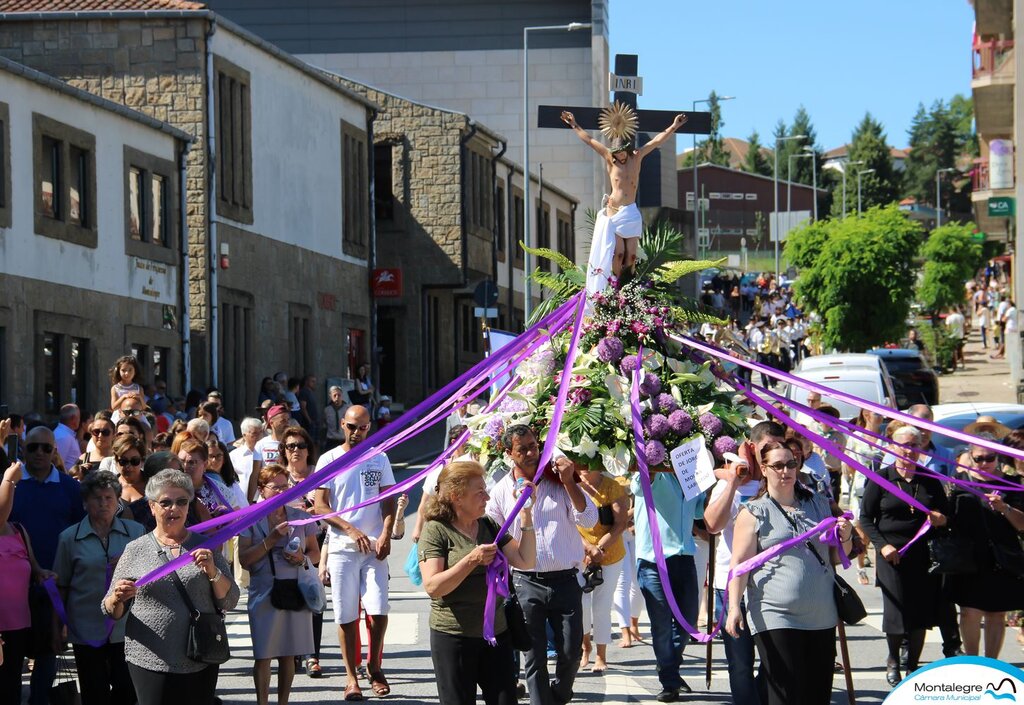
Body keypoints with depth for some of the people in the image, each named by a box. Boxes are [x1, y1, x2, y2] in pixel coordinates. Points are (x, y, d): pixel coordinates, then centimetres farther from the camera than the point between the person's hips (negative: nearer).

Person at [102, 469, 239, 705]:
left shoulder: (205, 546, 7)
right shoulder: (135, 550, 5)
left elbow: (229, 602, 4)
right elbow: (112, 612, 6)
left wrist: (213, 572, -13)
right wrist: (117, 599, -16)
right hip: (149, 662, -1)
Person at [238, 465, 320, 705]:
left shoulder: (300, 517, 7)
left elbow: (315, 553, 14)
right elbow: (244, 559, -7)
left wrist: (302, 559, -8)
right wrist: (272, 538, -14)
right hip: (264, 593, -2)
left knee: (288, 654, 6)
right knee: (263, 655, -4)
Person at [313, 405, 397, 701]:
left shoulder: (379, 459, 9)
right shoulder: (329, 460, 2)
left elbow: (389, 501, 8)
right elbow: (320, 505, -3)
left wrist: (386, 534, -10)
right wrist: (351, 529, -15)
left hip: (374, 547, 1)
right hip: (342, 548, -1)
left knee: (378, 610, -8)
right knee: (346, 615, 1)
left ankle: (374, 666, 12)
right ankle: (351, 677, 10)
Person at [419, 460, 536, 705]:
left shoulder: (489, 526, 11)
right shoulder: (435, 531, -7)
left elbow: (525, 562, 3)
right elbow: (432, 586, -17)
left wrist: (526, 515, -3)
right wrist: (471, 560, -23)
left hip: (496, 635, 5)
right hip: (453, 638, -5)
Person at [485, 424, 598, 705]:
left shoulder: (559, 479, 3)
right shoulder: (501, 491, 2)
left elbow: (589, 519, -7)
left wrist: (568, 482, -15)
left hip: (566, 580, 1)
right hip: (527, 584, 0)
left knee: (571, 652, 3)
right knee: (535, 657, 1)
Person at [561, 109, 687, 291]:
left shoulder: (636, 158, 8)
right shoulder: (610, 159, 3)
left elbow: (656, 141, 7)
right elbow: (589, 140, 7)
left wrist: (674, 127, 3)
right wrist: (574, 126, 10)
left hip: (631, 213, 2)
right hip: (613, 212, -2)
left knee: (631, 254, -1)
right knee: (617, 252, -9)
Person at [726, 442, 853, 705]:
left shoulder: (819, 505, 17)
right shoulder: (754, 512, 3)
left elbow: (837, 557, 23)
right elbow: (740, 564, -5)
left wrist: (845, 537, 0)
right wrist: (734, 607, -17)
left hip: (822, 619, 5)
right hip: (776, 620, -5)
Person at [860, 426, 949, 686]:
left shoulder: (930, 480, 8)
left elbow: (945, 513, 18)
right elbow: (866, 518, 2)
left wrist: (942, 519, -6)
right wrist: (882, 545, -10)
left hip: (924, 554, 2)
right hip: (892, 554, -2)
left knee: (922, 611, 0)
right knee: (896, 609, -5)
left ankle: (913, 667, 15)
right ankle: (893, 661, 21)